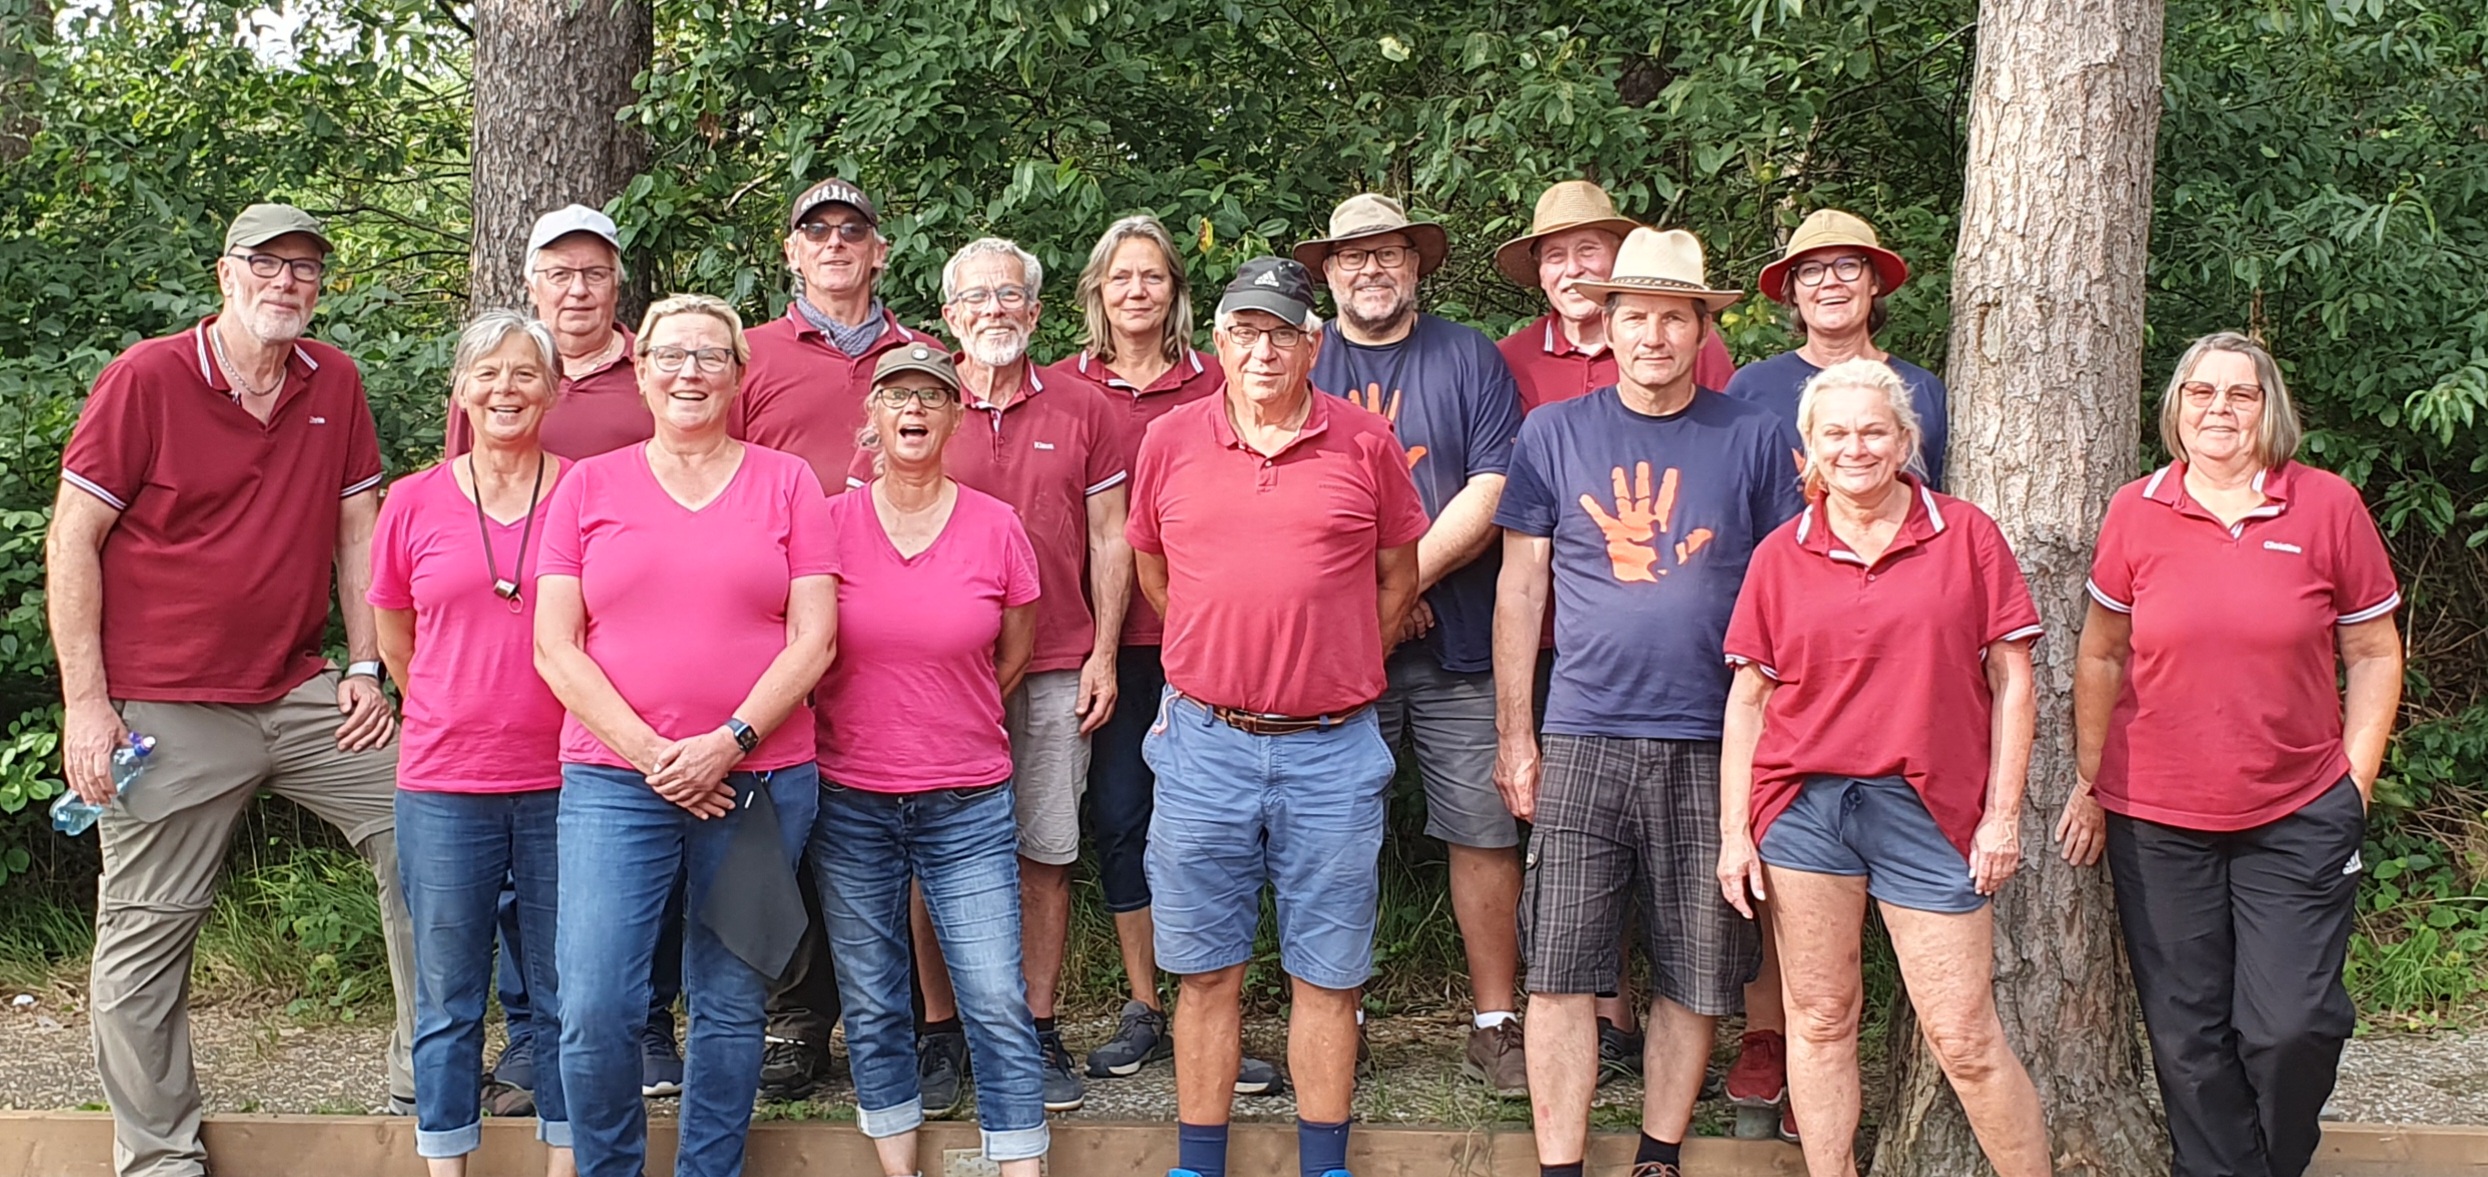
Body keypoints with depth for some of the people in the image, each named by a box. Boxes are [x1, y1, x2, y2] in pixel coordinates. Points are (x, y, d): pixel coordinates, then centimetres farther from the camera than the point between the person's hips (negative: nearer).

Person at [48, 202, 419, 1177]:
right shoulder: (145, 378, -6)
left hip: (301, 696, 5)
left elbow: (357, 528, 11)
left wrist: (365, 668, 3)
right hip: (166, 710, -4)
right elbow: (72, 540, -6)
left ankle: (424, 1086, 12)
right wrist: (85, 701, -11)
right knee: (146, 935, 1)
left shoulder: (335, 383, 7)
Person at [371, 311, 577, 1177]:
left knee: (566, 996, 7)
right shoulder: (413, 503, 4)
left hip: (562, 782, -1)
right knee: (447, 999, 8)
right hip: (445, 784, 1)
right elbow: (394, 641, 16)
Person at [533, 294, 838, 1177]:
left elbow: (813, 639, 1)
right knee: (594, 1010, -8)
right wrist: (649, 753, -9)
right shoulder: (589, 486, 9)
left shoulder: (786, 483, 8)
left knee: (731, 1005, 5)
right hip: (614, 781, 0)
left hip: (760, 780, 0)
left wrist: (729, 742, -12)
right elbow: (555, 647, 2)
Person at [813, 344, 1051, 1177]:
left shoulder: (996, 527, -1)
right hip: (849, 798, 1)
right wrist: (860, 724, 6)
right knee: (870, 1005, 7)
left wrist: (953, 725, 10)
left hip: (968, 803, 0)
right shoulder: (831, 523, -2)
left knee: (997, 1002, -4)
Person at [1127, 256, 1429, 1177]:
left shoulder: (1365, 443, 1)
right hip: (1204, 743, 1)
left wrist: (1338, 669, 10)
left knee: (1327, 974, 6)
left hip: (1332, 748, -1)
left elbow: (1398, 571, 12)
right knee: (1206, 971, 8)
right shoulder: (1170, 442, 4)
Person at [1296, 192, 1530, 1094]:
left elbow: (1494, 490, -3)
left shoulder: (1470, 358, 7)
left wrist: (1407, 578, -11)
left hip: (1457, 645, -1)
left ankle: (1494, 1025, 8)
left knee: (1484, 833, -1)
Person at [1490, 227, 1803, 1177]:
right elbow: (1520, 588, 8)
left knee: (1696, 976, 7)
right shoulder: (1553, 435, 5)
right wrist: (1514, 734, 4)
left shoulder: (1755, 439, 5)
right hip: (1583, 739, 0)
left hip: (1714, 744, 0)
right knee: (1561, 972, -2)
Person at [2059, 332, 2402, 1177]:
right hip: (2156, 821, 1)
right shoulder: (2136, 512, 1)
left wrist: (2356, 781, -1)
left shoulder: (2328, 506, -2)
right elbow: (2100, 657, 9)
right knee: (2187, 1036, 6)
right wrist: (2090, 784, 8)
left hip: (2297, 821, -1)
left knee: (2292, 1025, -3)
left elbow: (2375, 655, 5)